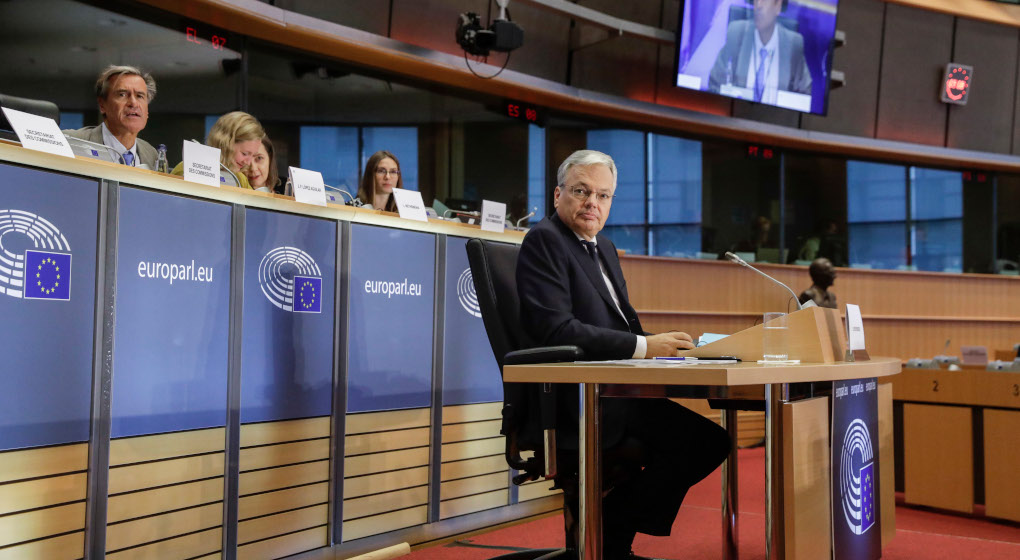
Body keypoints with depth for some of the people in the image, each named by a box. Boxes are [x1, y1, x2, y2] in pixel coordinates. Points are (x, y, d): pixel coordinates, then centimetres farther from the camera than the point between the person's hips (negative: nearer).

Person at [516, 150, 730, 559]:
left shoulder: (604, 248, 20)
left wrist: (661, 344, -3)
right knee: (700, 438, -16)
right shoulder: (544, 240, -9)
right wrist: (643, 347, -20)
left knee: (709, 440, 1)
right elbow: (556, 330, -21)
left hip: (615, 391, 9)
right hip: (574, 401, -9)